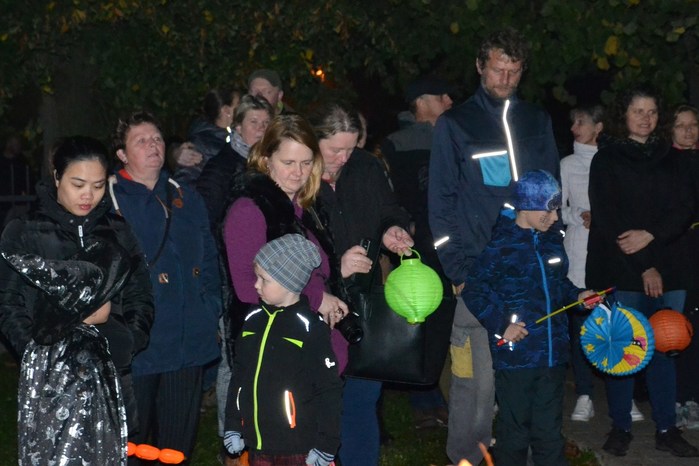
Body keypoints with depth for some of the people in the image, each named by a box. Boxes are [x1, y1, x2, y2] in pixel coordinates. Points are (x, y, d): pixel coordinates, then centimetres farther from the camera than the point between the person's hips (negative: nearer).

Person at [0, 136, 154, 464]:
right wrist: (38, 355, -12)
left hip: (112, 375, 3)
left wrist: (126, 342, -7)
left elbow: (140, 300, 9)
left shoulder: (117, 234, 11)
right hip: (50, 376, -3)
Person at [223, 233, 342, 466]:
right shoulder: (253, 319, 4)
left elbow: (328, 391, -12)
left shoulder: (310, 327, -13)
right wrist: (232, 427, 15)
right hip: (257, 446, 6)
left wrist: (326, 446, -11)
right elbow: (240, 375, 13)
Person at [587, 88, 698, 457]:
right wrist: (644, 267, -11)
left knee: (663, 349, 2)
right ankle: (620, 427, 10)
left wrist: (650, 235, -13)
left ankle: (666, 429, 9)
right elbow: (606, 218, -7)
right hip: (620, 270, -3)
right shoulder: (607, 159, 2)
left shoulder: (668, 159, 14)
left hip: (665, 268, 3)